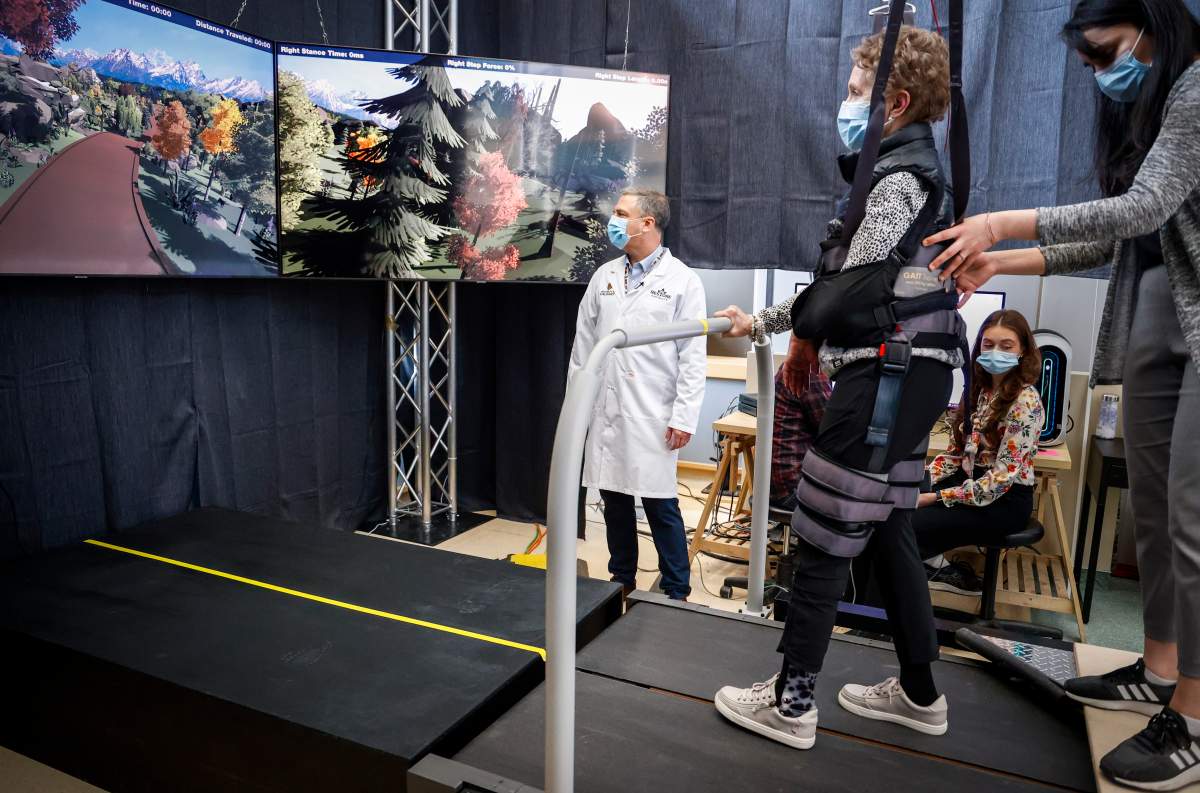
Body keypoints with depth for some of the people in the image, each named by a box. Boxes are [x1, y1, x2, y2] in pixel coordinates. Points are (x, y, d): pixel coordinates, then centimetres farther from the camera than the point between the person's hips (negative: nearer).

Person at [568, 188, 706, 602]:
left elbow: (693, 356, -6)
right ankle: (622, 581, 27)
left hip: (653, 416, -4)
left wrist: (684, 416, -11)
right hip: (605, 411, 5)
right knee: (614, 499, 12)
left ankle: (676, 593, 15)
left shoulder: (683, 280, -3)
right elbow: (583, 343, 13)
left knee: (660, 504, 0)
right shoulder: (604, 276, 11)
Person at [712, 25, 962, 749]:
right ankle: (920, 693, 27)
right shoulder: (912, 169, 21)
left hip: (888, 374, -10)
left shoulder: (900, 177, -10)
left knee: (822, 536, -5)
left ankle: (792, 704, 5)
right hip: (908, 369, 10)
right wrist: (817, 349, 18)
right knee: (890, 534, 15)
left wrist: (764, 323, -9)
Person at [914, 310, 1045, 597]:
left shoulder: (1025, 401, -16)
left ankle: (942, 569, 5)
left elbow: (1003, 476, -21)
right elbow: (955, 451, 10)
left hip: (1005, 500, -7)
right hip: (970, 481, 7)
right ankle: (946, 570, 1)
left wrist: (937, 497, -22)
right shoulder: (978, 389, 7)